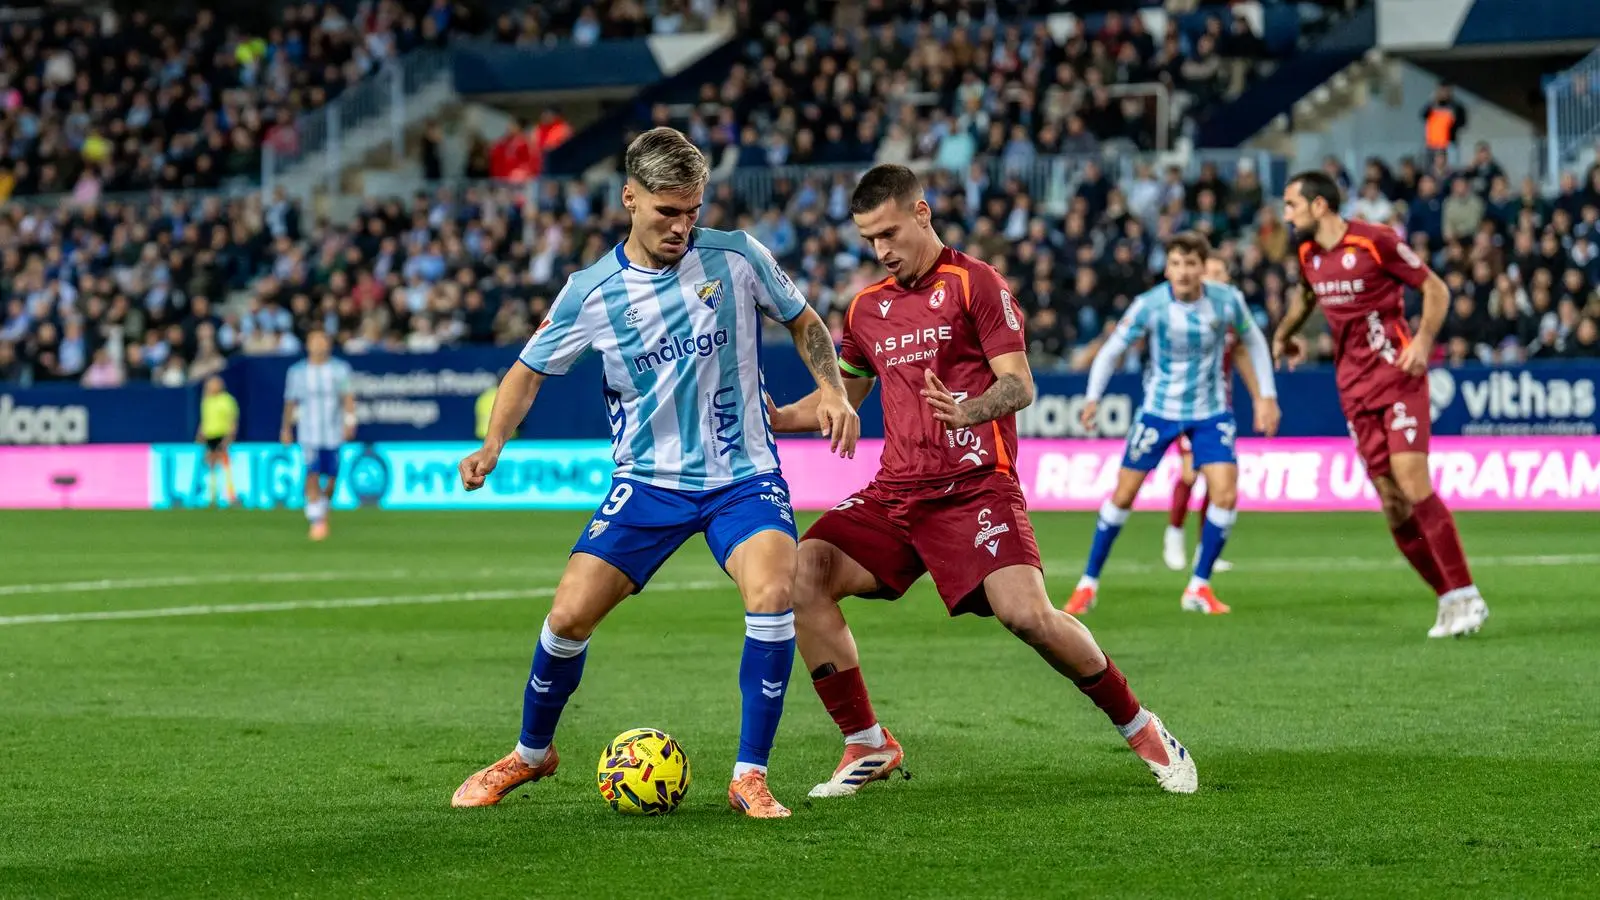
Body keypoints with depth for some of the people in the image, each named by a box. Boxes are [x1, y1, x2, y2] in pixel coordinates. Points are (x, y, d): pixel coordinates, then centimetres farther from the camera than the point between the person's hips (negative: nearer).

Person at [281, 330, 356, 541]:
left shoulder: (340, 369, 3)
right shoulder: (297, 372, 4)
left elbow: (348, 397, -4)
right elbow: (290, 402, 12)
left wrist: (349, 420, -18)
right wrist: (287, 428, 14)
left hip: (333, 434, 1)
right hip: (309, 434, -1)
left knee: (331, 478, 6)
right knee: (312, 476, -15)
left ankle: (323, 508, 34)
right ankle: (317, 521, -15)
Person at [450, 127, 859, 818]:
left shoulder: (736, 258, -6)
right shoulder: (590, 293, -5)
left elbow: (803, 322, 11)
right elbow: (530, 369, 7)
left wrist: (832, 392, -5)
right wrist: (492, 444, -9)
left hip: (742, 477, -1)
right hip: (648, 481, 1)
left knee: (772, 590, -28)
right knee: (569, 615, -7)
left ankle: (750, 776, -16)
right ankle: (531, 754, 23)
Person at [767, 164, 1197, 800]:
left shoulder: (974, 284, -1)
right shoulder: (867, 308, 17)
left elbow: (1019, 385, -9)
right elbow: (842, 396, 29)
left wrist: (968, 411, -31)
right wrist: (774, 418, 11)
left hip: (974, 486, -5)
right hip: (895, 493, 6)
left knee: (1026, 613, -25)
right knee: (801, 574, -17)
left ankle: (1138, 727, 0)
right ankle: (867, 746, -6)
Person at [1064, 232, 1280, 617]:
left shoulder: (1227, 301, -13)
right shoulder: (1149, 305, -18)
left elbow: (1254, 341, 5)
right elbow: (1111, 350, -10)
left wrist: (1266, 396, 3)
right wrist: (1093, 398, -21)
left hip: (1210, 412, 1)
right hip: (1159, 409, -1)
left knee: (1225, 494, -14)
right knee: (1124, 494, 1)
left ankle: (1199, 587, 2)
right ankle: (1089, 583, 16)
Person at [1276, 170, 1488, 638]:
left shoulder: (1376, 242, -11)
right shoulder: (1307, 255, 8)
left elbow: (1435, 288, -5)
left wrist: (1423, 341, -17)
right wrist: (1282, 335, 36)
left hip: (1397, 375, -6)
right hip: (1354, 388, 6)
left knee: (1412, 485, -17)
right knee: (1391, 502, -1)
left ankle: (1465, 596, -13)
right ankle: (1449, 599, 6)